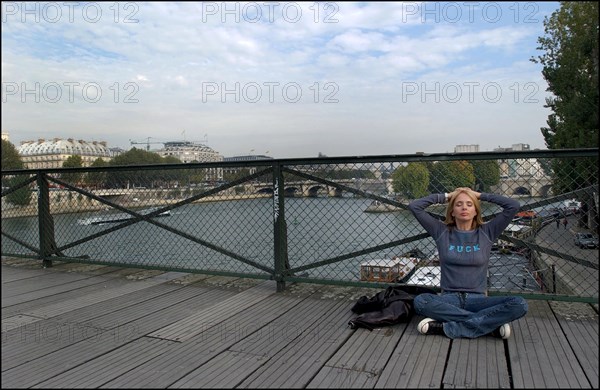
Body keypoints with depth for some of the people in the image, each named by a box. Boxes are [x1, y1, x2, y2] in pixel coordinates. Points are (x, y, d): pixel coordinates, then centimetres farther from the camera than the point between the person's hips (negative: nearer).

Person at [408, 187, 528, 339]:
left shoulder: (487, 232, 7)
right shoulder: (442, 232, 6)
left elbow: (513, 206, 0)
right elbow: (414, 206, 1)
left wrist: (481, 195, 8)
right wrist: (444, 196, 9)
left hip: (477, 299, 1)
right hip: (449, 298, 0)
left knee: (519, 305, -27)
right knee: (420, 301, -34)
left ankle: (448, 327, -27)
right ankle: (492, 324, -25)